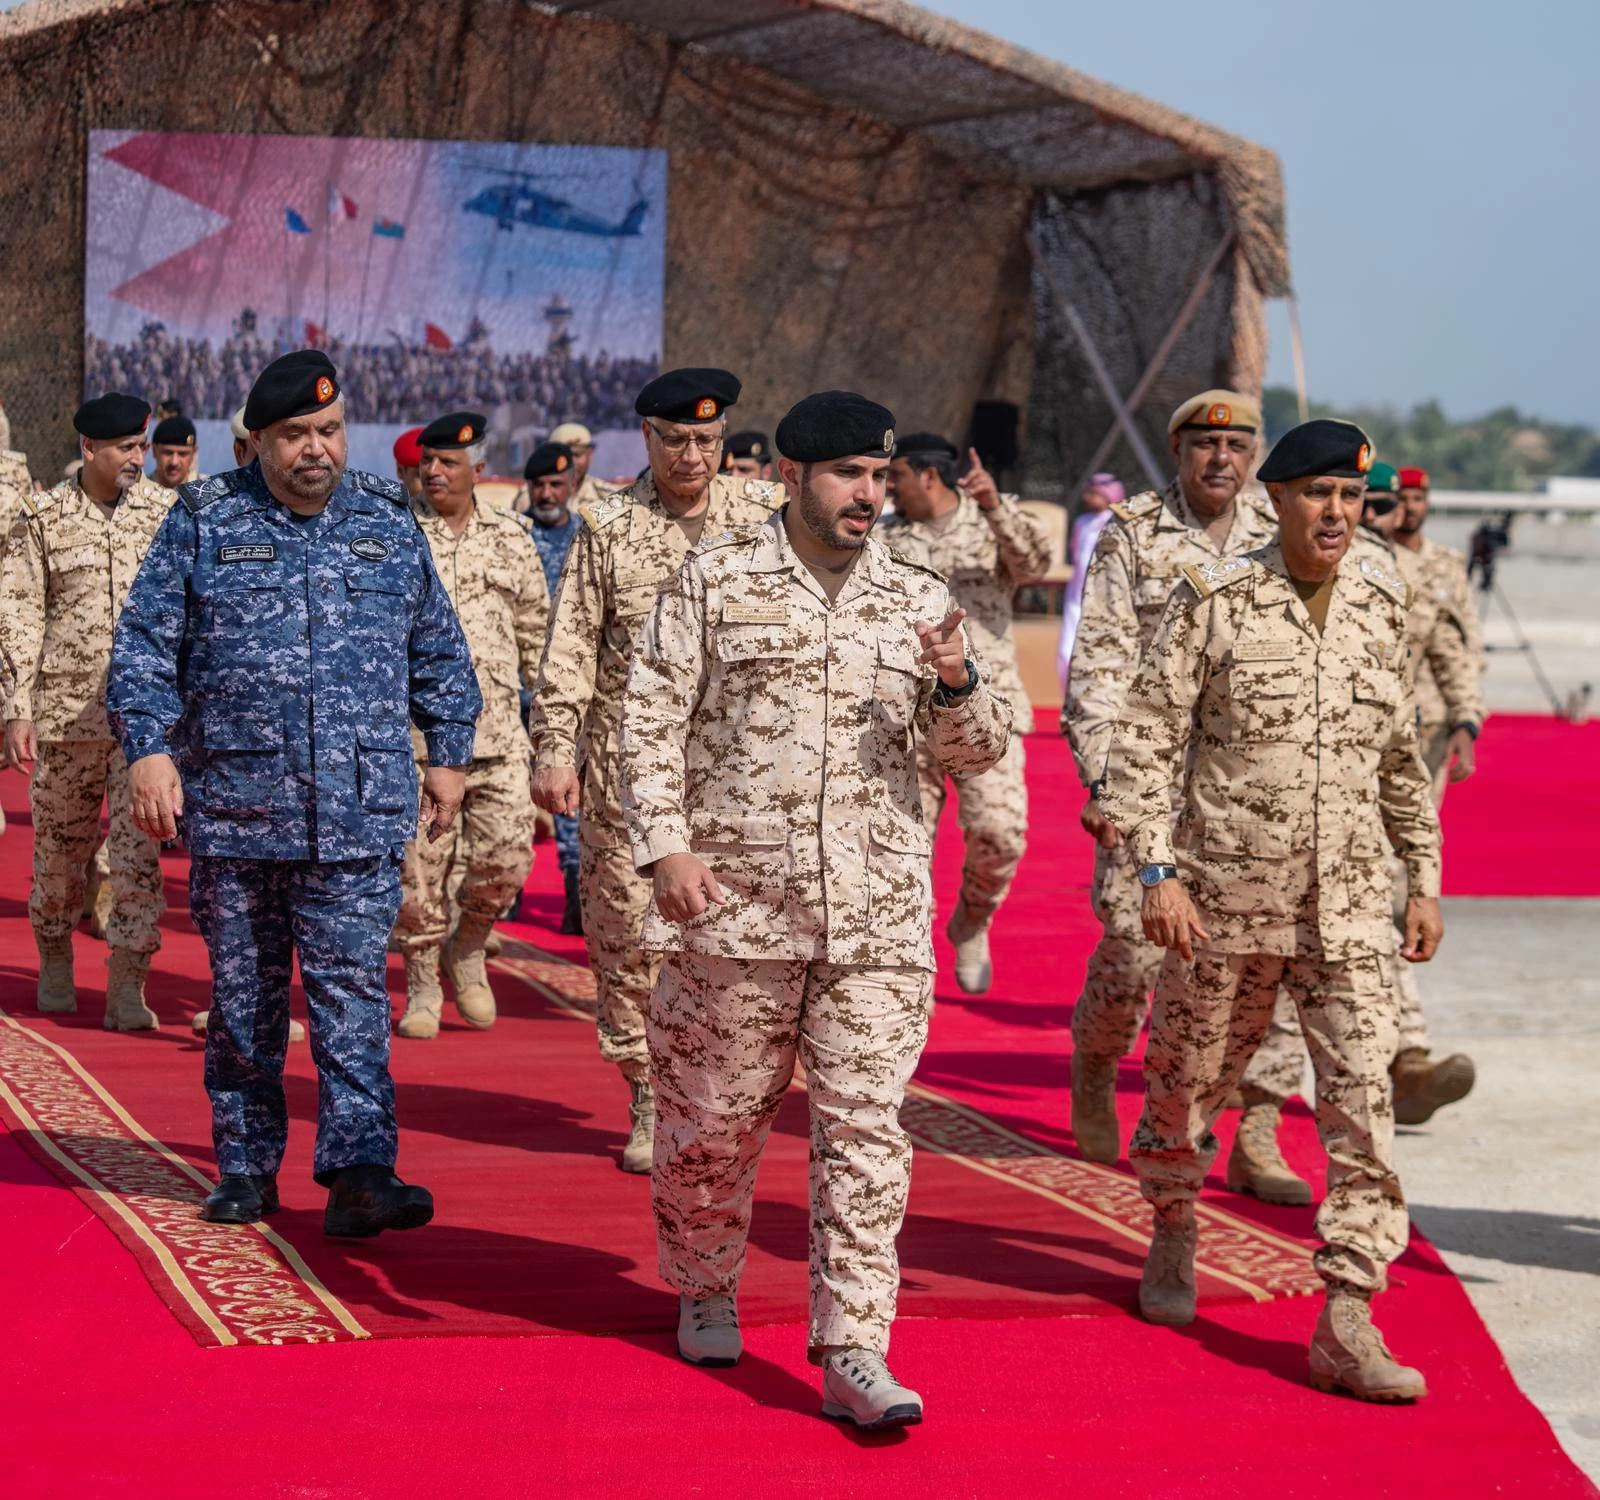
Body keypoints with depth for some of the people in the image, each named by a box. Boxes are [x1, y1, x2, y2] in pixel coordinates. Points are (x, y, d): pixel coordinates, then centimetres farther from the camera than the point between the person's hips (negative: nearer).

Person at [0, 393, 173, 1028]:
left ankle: (126, 987, -2)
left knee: (138, 853, -7)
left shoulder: (168, 511, 5)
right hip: (64, 708, 0)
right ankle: (55, 964, 33)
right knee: (59, 846, 11)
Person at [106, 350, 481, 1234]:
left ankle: (359, 1172, -9)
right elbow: (144, 643, 3)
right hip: (232, 806, 0)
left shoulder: (390, 523, 11)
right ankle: (246, 1169, 18)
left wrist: (448, 756, 15)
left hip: (360, 815, 0)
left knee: (353, 994, -7)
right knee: (243, 997, 7)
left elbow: (439, 652, 19)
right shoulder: (205, 521, 5)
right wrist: (147, 746, -9)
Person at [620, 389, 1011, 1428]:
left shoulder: (919, 599, 10)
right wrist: (666, 845, -8)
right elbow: (652, 718, 3)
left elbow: (978, 753, 11)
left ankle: (852, 1350, -2)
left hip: (878, 914, 2)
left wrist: (956, 687, -11)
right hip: (736, 904, -1)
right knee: (715, 1116, 9)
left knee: (866, 1125, -4)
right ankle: (705, 1290, 33)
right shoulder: (717, 580, 3)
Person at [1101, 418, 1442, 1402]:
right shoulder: (1215, 600, -6)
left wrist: (1425, 879, 15)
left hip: (1349, 907, 3)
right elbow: (1146, 740, -7)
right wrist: (1157, 871, -15)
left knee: (1364, 1100, -8)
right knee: (1188, 1082, 12)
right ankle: (1174, 1234, 41)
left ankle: (1348, 1320, -6)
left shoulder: (1382, 604, 7)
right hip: (1225, 897, -2)